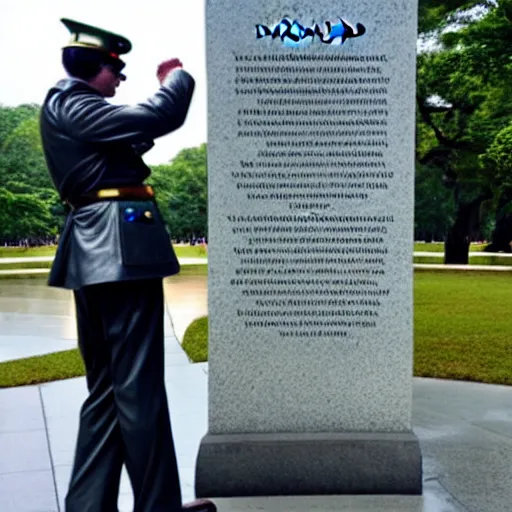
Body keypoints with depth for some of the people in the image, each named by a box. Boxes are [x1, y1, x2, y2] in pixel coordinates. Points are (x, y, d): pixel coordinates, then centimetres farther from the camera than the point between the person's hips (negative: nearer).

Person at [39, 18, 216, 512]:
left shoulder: (68, 108, 22)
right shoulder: (69, 105, -8)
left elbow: (133, 135, 25)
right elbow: (156, 119, -17)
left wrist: (163, 87, 20)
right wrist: (177, 77, 2)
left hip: (95, 254, 10)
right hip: (120, 247, -10)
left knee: (106, 390, 13)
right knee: (139, 388, -3)